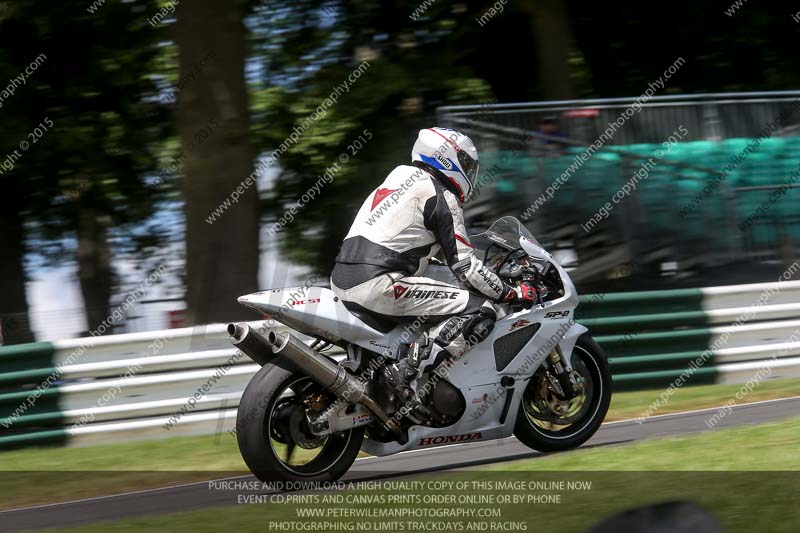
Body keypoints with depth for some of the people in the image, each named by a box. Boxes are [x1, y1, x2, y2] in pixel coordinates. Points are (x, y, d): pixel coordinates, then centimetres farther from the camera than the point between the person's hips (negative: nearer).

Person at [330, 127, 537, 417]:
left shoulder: (398, 178, 26)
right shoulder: (441, 197, -2)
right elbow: (465, 266, -5)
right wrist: (512, 294, 5)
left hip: (342, 281, 9)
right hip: (379, 284, -9)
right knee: (480, 311, -9)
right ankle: (407, 371, -21)